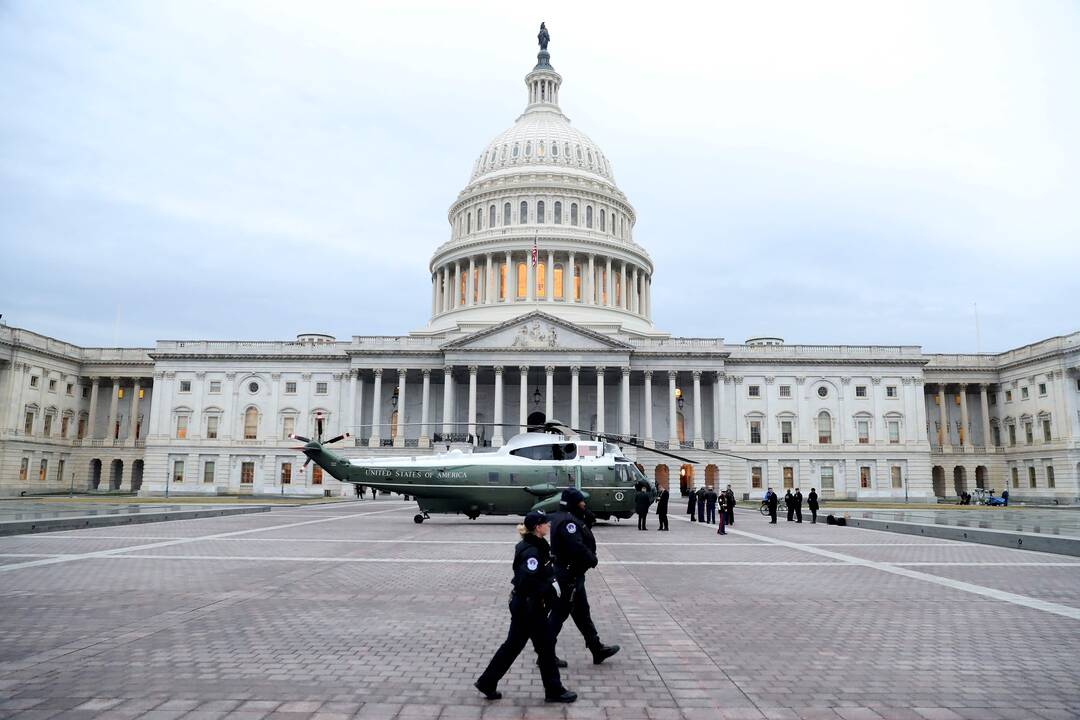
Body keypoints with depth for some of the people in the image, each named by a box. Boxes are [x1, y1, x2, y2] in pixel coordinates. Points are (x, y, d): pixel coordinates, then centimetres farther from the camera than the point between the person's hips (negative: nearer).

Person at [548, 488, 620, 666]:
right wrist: (592, 559, -13)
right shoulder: (567, 521, -22)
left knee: (581, 612, 18)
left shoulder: (565, 518, 11)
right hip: (569, 575, -11)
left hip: (571, 573, 11)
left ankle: (597, 649, 29)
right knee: (559, 613, 0)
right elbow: (577, 547, -30)